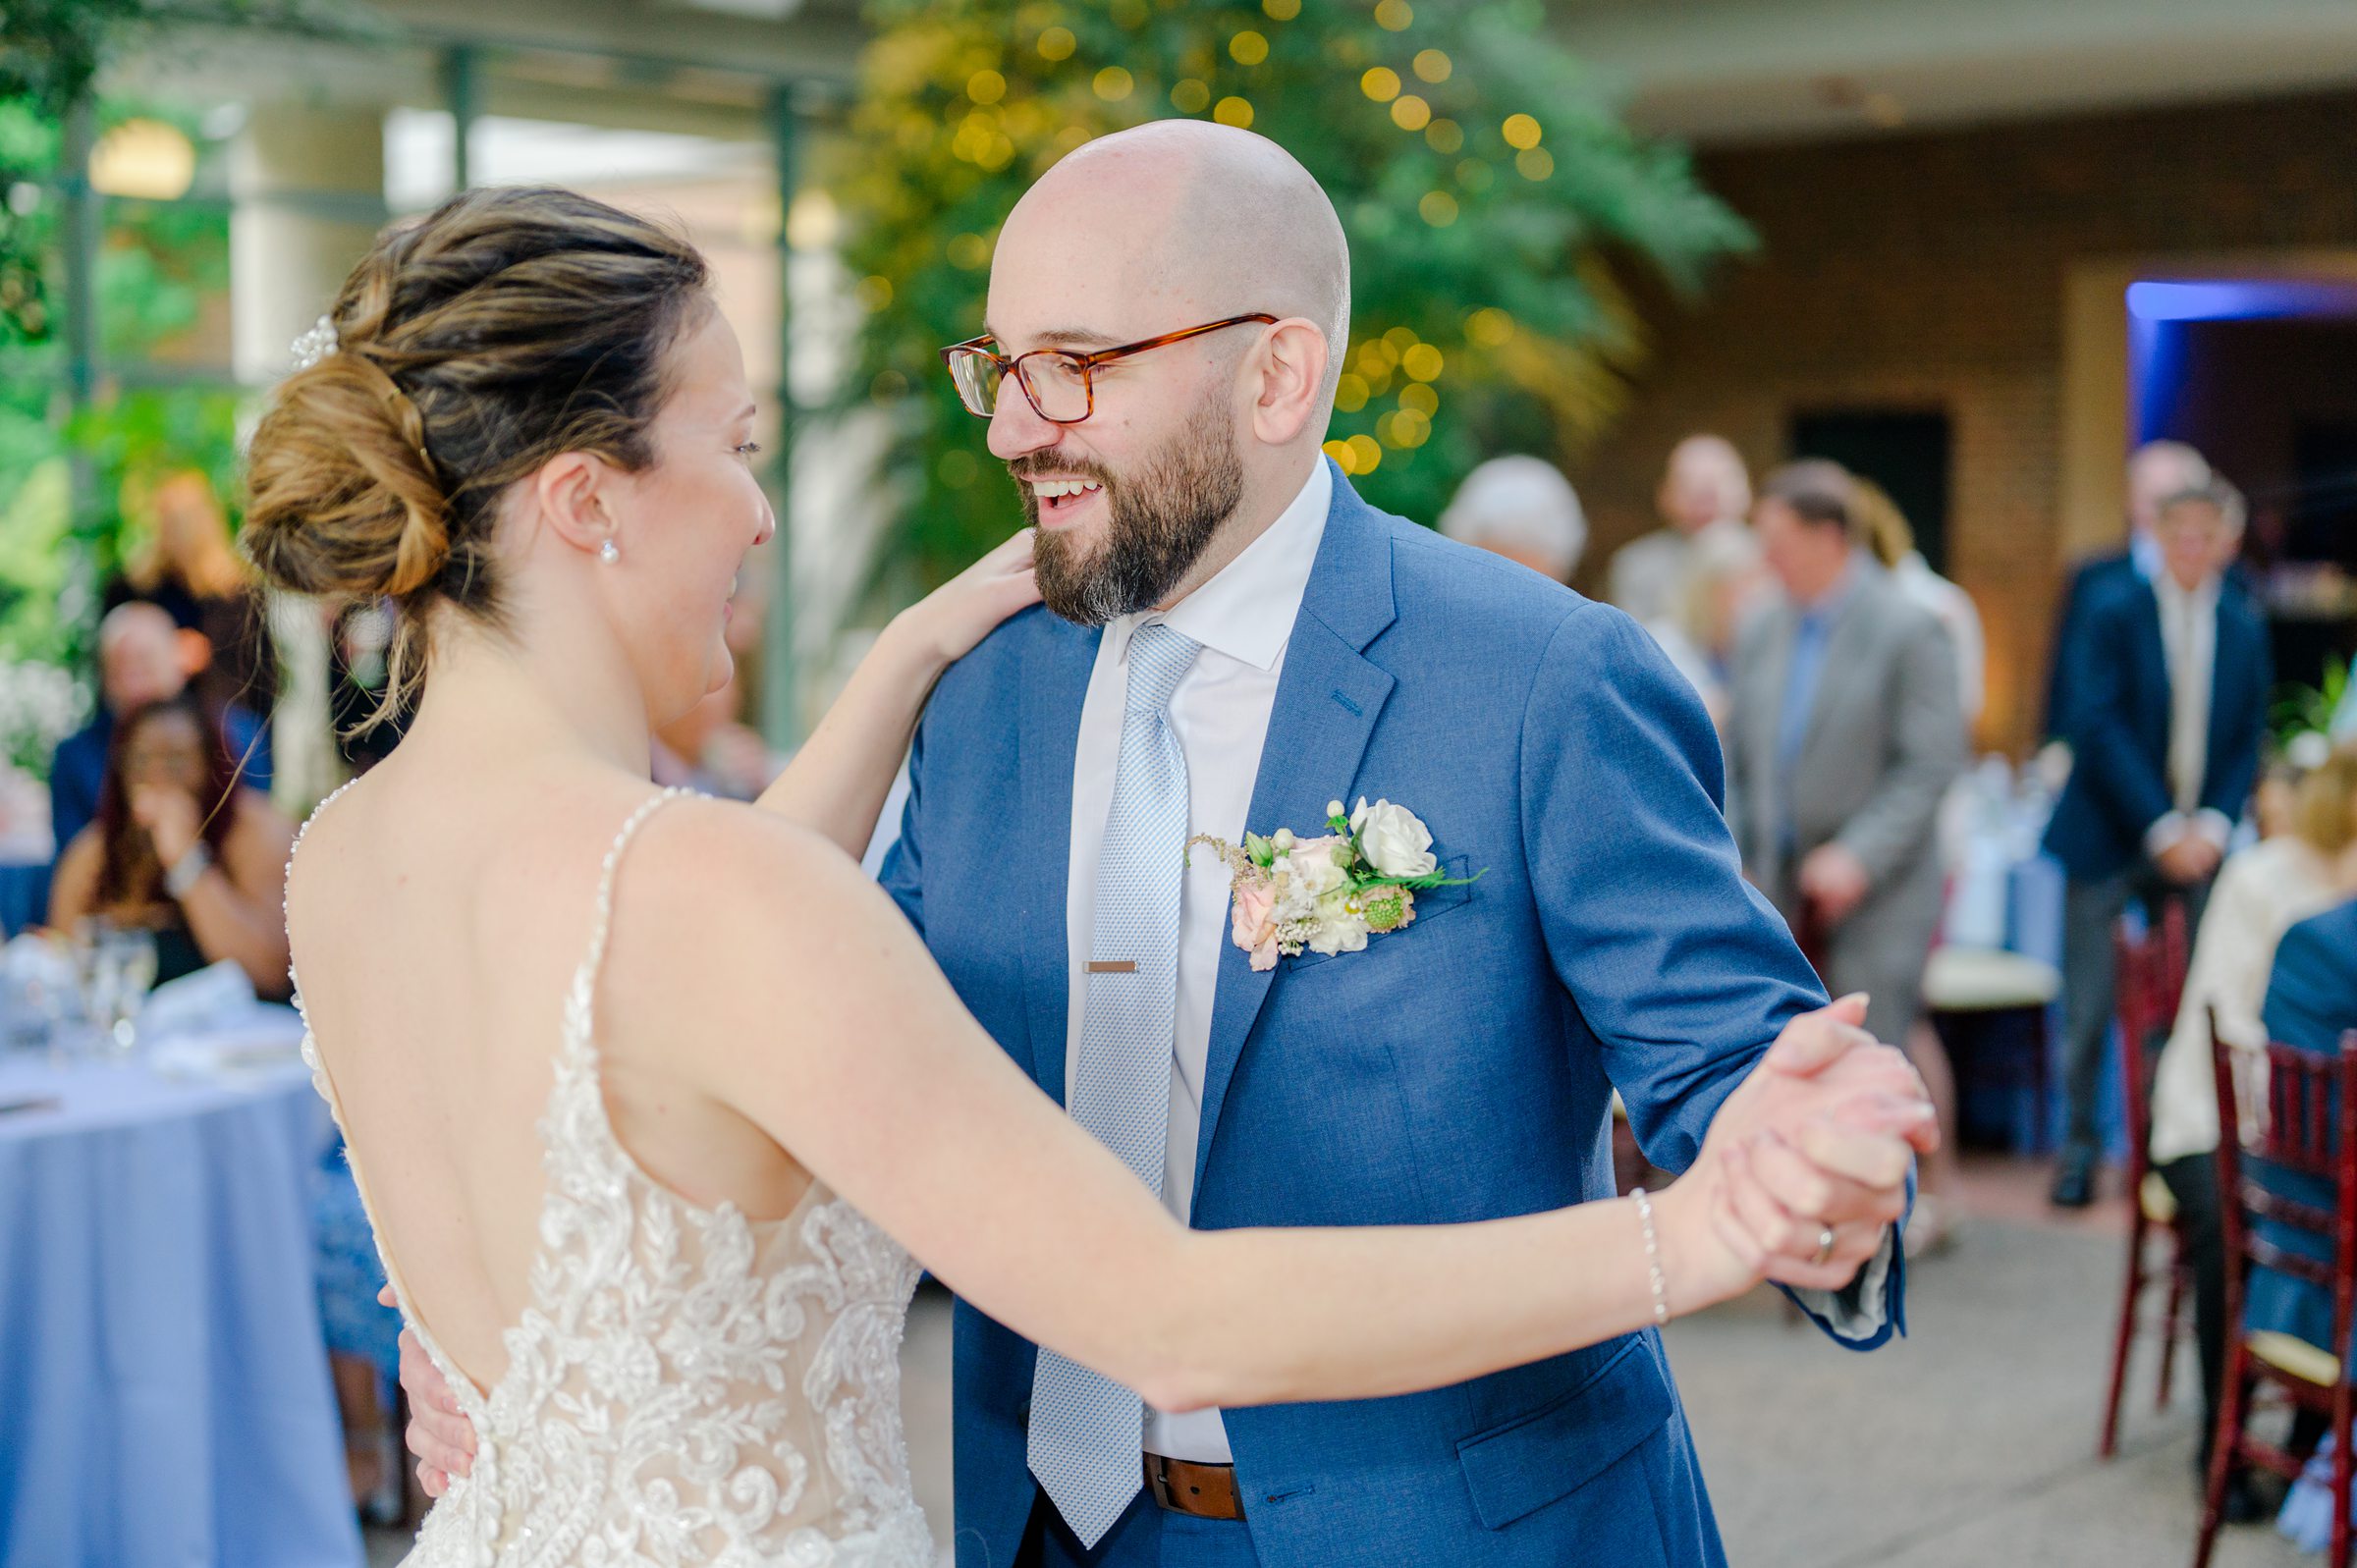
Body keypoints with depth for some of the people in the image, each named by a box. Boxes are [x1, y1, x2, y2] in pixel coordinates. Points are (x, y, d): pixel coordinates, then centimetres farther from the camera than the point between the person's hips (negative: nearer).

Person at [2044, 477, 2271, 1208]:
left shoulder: (2245, 627, 6)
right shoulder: (2116, 612, -5)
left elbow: (2249, 739, 9)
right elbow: (2099, 728, -10)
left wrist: (2213, 824, -6)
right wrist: (2160, 828, -15)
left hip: (2196, 843, 3)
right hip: (2111, 839, -3)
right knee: (2089, 1009, -1)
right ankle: (2078, 1147, 12)